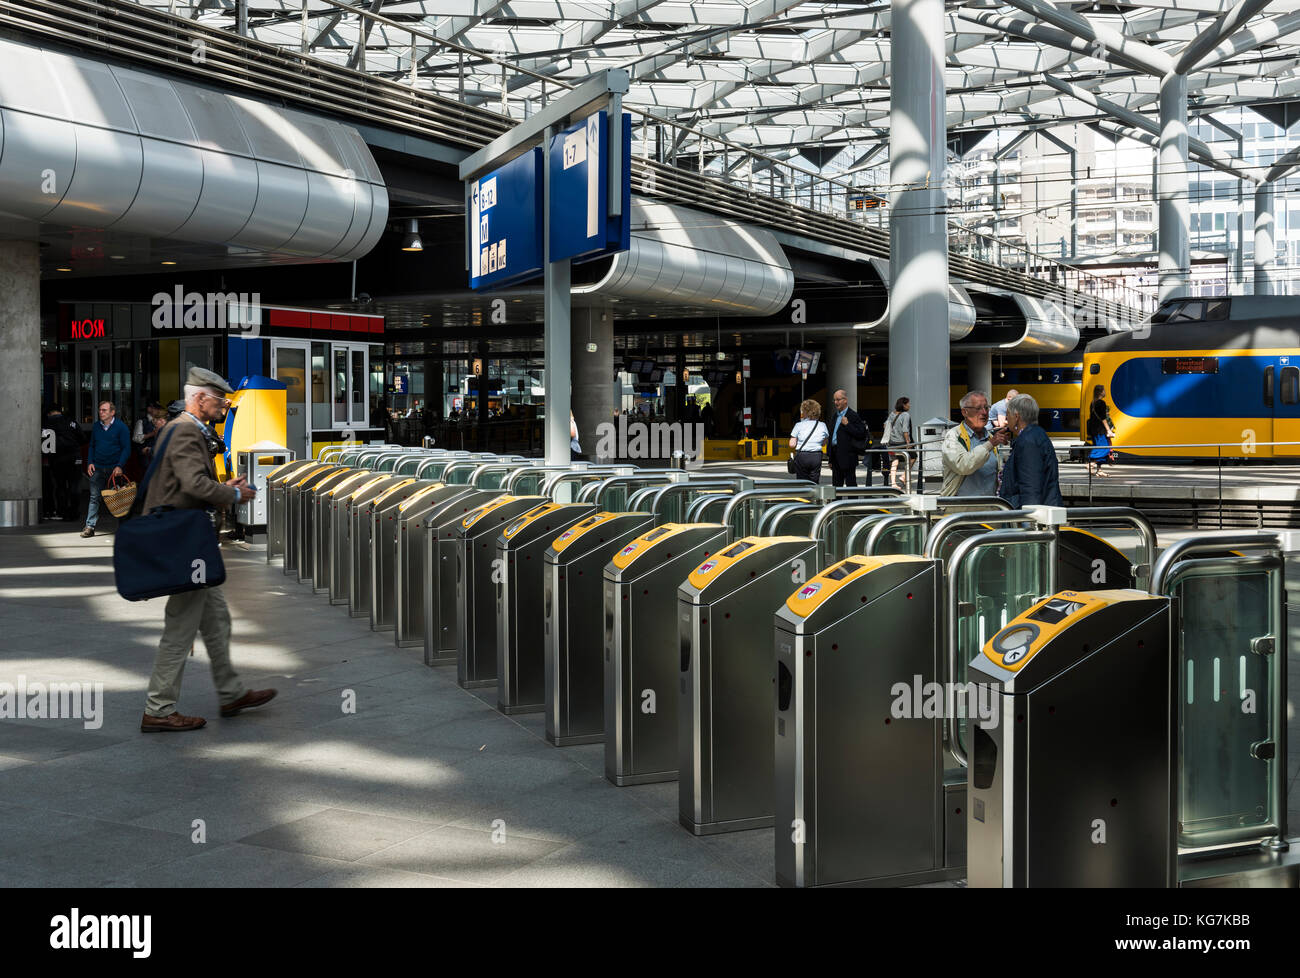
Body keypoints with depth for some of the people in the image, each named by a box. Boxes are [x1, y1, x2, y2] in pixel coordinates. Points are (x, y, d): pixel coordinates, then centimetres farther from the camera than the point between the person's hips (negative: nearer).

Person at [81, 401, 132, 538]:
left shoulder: (121, 427, -5)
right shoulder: (96, 427, 9)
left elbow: (126, 448, -7)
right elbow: (92, 446, 18)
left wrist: (119, 466, -16)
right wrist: (90, 462, 4)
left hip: (114, 468, -3)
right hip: (98, 468, 3)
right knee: (94, 497, -2)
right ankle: (90, 526, -4)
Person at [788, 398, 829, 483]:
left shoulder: (799, 425, -2)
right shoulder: (822, 426, 4)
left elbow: (792, 444, -4)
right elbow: (824, 443, 14)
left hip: (801, 456, -2)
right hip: (816, 457, 2)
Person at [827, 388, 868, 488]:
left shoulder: (853, 415, -7)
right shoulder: (835, 416, 17)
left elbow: (861, 434, -14)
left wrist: (847, 424, -20)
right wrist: (830, 459, 18)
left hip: (848, 456, -8)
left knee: (850, 483, -4)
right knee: (836, 484, 10)